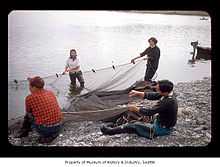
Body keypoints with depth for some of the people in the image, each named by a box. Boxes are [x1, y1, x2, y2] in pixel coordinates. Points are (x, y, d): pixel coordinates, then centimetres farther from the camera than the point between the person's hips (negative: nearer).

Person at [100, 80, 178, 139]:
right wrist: (137, 93, -7)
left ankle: (111, 131, 10)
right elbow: (152, 95, 1)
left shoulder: (167, 102, -34)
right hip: (162, 121, 9)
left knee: (134, 126, -4)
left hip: (162, 129, -9)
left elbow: (150, 112, -29)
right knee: (142, 109, 13)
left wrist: (136, 109, -16)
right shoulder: (167, 94, -7)